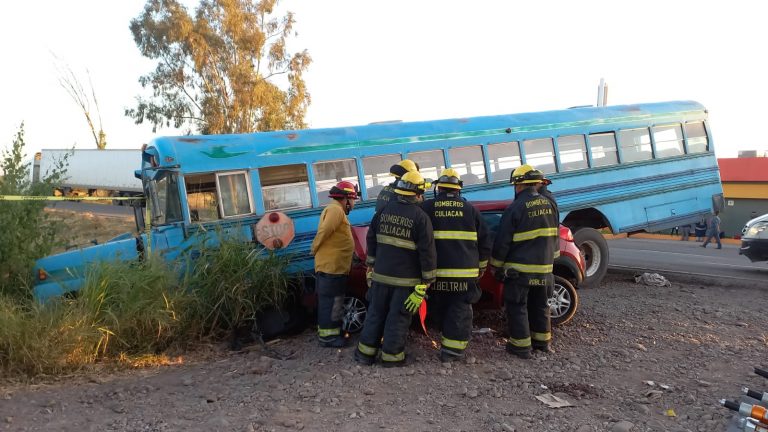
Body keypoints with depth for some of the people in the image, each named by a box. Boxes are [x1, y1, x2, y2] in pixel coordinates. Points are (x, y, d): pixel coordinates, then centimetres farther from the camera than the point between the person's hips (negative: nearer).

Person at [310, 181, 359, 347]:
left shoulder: (336, 209, 19)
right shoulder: (335, 209, -16)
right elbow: (323, 232, -23)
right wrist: (314, 250, -11)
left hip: (334, 266, 10)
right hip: (331, 266, -10)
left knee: (331, 301, 16)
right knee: (330, 302, -5)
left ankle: (330, 331, 25)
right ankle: (327, 336, 1)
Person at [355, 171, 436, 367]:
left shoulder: (383, 211, 5)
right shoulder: (420, 217, -11)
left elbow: (371, 240, 12)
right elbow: (427, 252, -12)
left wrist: (371, 266, 20)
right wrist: (427, 280, -6)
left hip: (380, 275, 5)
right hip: (406, 280, -4)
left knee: (376, 313, 16)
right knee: (398, 318, 6)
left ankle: (365, 352, 22)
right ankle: (391, 356, 14)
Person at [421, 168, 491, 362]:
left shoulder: (426, 208, 2)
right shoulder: (470, 209, 5)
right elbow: (484, 240, 9)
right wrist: (481, 265, 21)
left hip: (436, 272, 1)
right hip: (464, 272, 0)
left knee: (440, 309, 16)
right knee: (460, 310, 4)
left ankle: (448, 340, 24)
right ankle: (453, 348, -2)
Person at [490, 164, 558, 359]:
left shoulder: (515, 208, -17)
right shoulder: (548, 204, 2)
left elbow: (502, 241, -13)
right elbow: (553, 236, 13)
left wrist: (496, 265, 0)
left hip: (519, 268, -6)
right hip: (544, 267, 6)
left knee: (517, 306, 4)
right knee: (539, 304, 19)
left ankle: (521, 345, 7)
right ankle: (543, 341, 29)